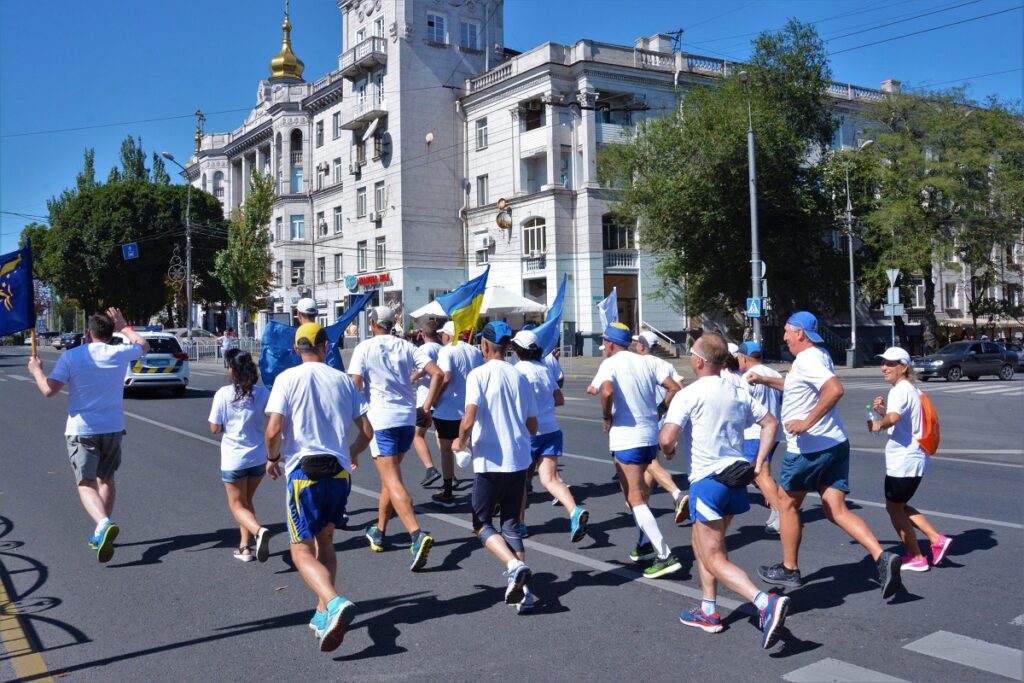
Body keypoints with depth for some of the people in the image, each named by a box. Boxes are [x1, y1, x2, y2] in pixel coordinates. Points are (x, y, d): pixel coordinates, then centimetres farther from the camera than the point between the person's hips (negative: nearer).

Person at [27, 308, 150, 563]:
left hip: (81, 430, -3)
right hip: (113, 427, 3)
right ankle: (102, 532, 26)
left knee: (86, 483, -5)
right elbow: (144, 345, 20)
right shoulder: (120, 353, -1)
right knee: (106, 479, 19)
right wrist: (124, 327, 31)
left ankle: (104, 523, -31)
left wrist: (36, 370, 6)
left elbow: (49, 390, -12)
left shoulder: (71, 356, -9)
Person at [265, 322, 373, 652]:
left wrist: (272, 458, 8)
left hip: (303, 471, -4)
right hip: (339, 471, 4)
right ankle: (323, 613, 24)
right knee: (325, 541, 23)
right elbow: (367, 431, 8)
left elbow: (274, 430, -12)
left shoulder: (288, 378, -3)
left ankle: (335, 603, -24)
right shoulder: (343, 380, 7)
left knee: (302, 551, 0)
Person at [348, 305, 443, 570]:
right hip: (408, 418, 5)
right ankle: (379, 532, 33)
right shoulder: (406, 347, 10)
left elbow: (355, 385, -10)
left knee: (392, 481, -11)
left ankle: (417, 534, -28)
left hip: (380, 419, -5)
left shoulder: (364, 348, -1)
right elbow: (437, 373, 2)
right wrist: (426, 408, 5)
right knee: (389, 476, 21)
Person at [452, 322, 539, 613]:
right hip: (519, 461, 5)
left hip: (490, 461, -5)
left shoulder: (479, 375, -9)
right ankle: (523, 589, 3)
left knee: (482, 523, 9)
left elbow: (468, 421, -19)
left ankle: (514, 565, -16)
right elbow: (532, 427, 11)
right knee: (511, 524, 14)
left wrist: (461, 442, 0)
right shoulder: (520, 377, 8)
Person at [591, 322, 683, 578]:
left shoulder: (610, 363, -7)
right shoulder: (645, 362, 11)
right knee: (635, 491, 24)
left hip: (626, 437, -7)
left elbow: (607, 392, -27)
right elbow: (674, 388, 6)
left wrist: (607, 417, -11)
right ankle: (645, 544, 26)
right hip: (650, 436, 8)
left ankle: (665, 555, -11)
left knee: (635, 499, -5)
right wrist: (658, 412, 13)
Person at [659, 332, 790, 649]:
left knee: (715, 560, -1)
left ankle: (766, 603, -21)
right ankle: (708, 611, 28)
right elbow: (771, 423, 16)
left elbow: (667, 439, -20)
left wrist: (668, 451, 3)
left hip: (707, 480, -7)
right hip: (736, 477, 8)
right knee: (701, 541, 25)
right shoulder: (738, 393, 9)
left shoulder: (688, 395, -13)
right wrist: (758, 463, 15)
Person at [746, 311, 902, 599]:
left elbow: (835, 389, -33)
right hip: (834, 444, 9)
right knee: (837, 511, 5)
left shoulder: (806, 360, -16)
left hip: (808, 448, -9)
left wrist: (807, 423, -29)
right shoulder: (819, 356, 15)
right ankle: (881, 557, -11)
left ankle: (789, 570, 21)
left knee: (787, 505, 10)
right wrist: (764, 380, 31)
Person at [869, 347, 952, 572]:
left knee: (894, 508, 6)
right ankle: (937, 539, 15)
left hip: (903, 462, -10)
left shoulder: (900, 391, -17)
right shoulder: (911, 390, 14)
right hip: (915, 459, 10)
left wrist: (879, 424, -18)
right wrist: (883, 410, 6)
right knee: (898, 506, 21)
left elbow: (894, 417, -38)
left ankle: (916, 558, 16)